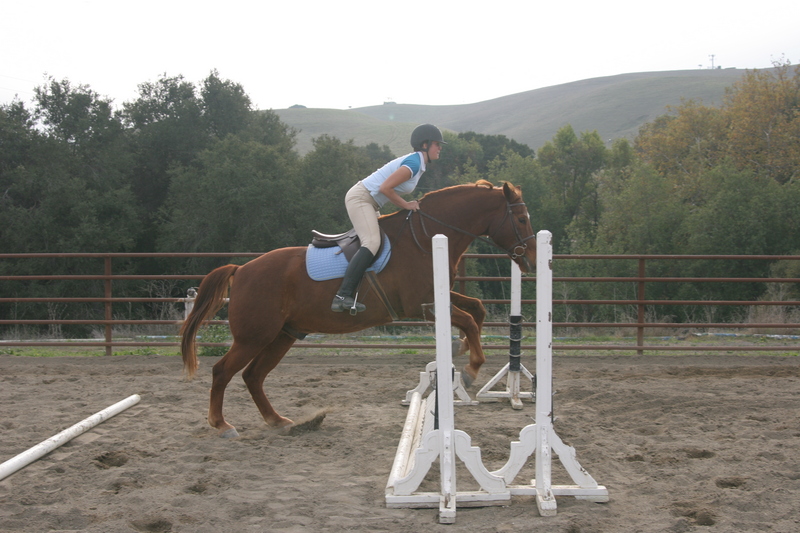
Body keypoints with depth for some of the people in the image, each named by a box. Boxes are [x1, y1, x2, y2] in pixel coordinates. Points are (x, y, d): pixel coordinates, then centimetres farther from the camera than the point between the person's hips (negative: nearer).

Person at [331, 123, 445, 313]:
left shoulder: (418, 162, 14)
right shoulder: (414, 163, -17)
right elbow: (385, 187, -23)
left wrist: (410, 205, 5)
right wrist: (405, 205, -11)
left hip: (369, 203, 11)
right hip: (360, 197, -11)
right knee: (372, 242, -26)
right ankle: (343, 296, -36)